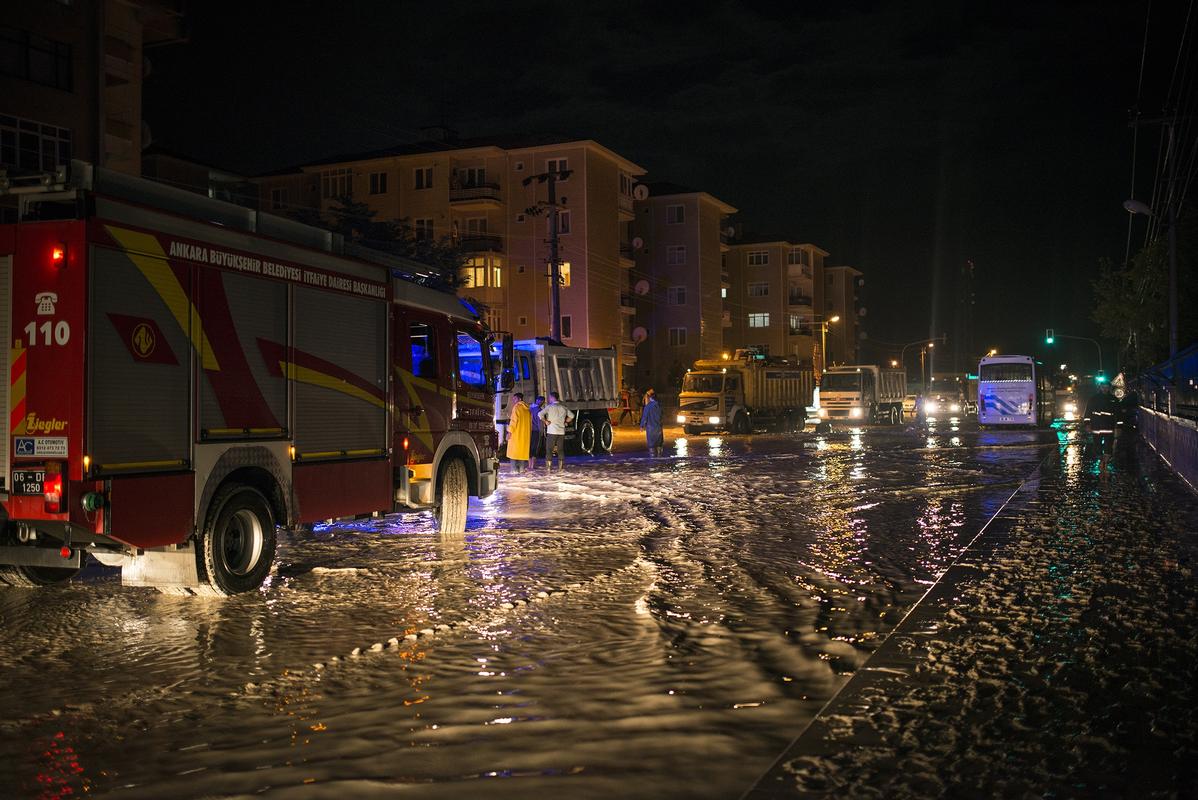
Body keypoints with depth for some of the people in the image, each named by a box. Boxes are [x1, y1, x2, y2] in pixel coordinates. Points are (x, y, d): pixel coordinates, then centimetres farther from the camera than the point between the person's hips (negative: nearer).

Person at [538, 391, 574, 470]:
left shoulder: (549, 407, -6)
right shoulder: (563, 408, 8)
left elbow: (540, 414, -18)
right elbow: (571, 415, 18)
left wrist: (545, 421, -7)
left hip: (551, 432, -4)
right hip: (561, 432, 4)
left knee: (549, 449, 1)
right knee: (561, 449, 9)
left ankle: (549, 466, -3)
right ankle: (561, 466, 9)